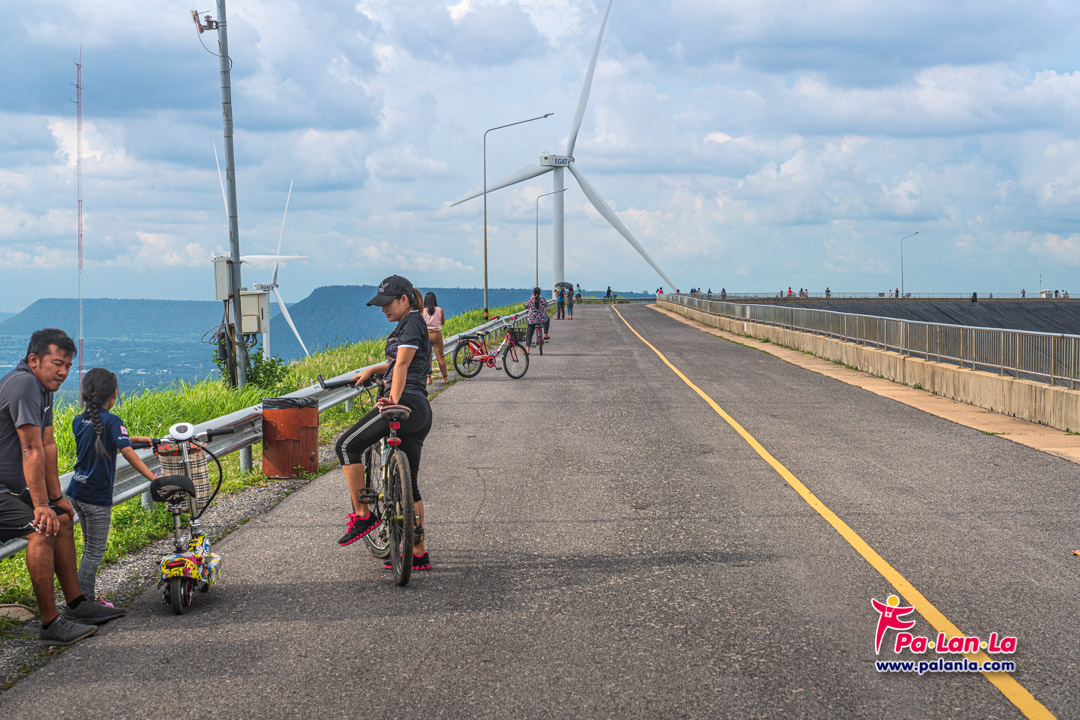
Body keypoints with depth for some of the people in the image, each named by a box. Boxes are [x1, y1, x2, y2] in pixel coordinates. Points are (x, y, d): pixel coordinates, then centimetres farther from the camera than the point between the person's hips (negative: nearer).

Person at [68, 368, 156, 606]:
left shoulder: (78, 421, 7)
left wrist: (136, 438, 21)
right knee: (95, 550, 2)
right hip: (97, 497, -7)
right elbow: (127, 452, -26)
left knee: (90, 546, 19)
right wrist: (152, 477, -28)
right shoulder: (111, 422, -15)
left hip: (76, 492, 7)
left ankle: (88, 595, 24)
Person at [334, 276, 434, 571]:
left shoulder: (412, 322, -5)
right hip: (421, 413, 10)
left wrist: (394, 399, -25)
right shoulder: (414, 325, 24)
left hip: (405, 404, -10)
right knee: (408, 484, 10)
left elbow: (402, 364, -17)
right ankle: (419, 553, 11)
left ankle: (362, 514, -4)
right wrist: (371, 370, 22)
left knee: (347, 445, -5)